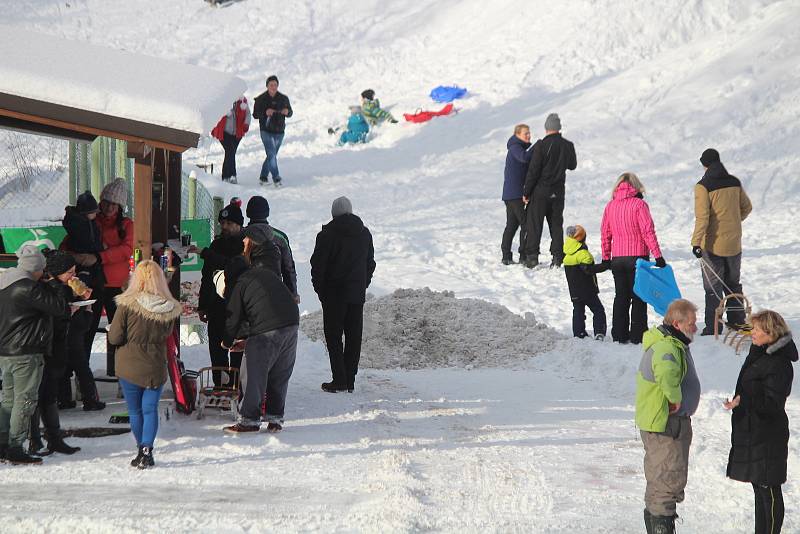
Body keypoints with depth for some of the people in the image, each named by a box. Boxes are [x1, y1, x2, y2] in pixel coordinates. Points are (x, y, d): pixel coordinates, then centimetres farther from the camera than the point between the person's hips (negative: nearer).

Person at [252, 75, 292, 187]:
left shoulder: (283, 98, 3)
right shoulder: (261, 99, -5)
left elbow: (290, 113, 9)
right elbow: (255, 114, -5)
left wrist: (287, 112, -16)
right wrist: (265, 113, -23)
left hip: (279, 132, 4)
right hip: (266, 131, -4)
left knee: (272, 155, 12)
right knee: (272, 154, -15)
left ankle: (263, 177, 25)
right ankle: (276, 178, -15)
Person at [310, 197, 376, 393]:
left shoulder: (328, 233, -9)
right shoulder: (365, 233, 8)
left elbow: (318, 264, -8)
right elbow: (370, 263, 15)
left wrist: (320, 289, 3)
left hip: (334, 294, -5)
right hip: (357, 294, 5)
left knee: (333, 336, 0)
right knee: (354, 336, 8)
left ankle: (339, 380, -6)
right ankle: (350, 381, 8)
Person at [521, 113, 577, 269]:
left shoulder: (541, 146, -14)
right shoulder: (568, 146, 0)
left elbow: (533, 170, -14)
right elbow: (573, 165, 17)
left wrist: (526, 192, -7)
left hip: (540, 191, -4)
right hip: (558, 191, 4)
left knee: (534, 223, 2)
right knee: (556, 224, 11)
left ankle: (532, 256, -3)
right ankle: (557, 257, 7)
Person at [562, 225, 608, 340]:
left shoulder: (566, 254, 5)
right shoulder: (582, 253, -19)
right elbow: (589, 269, -26)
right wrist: (606, 266, -26)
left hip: (574, 290, 6)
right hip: (587, 290, -6)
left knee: (578, 310, 13)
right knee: (598, 310, 2)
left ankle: (579, 333, 8)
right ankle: (599, 332, -9)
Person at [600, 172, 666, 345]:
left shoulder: (610, 206, 4)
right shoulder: (639, 204, -10)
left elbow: (605, 234, 7)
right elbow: (648, 231, -13)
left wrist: (606, 258, 17)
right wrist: (658, 255, -10)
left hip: (617, 258, 4)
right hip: (637, 257, -4)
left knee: (621, 297, 13)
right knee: (638, 297, 4)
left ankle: (619, 335, 13)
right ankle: (637, 335, 3)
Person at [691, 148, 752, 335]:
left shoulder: (703, 186, -14)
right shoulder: (735, 182, 3)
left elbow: (702, 217, -21)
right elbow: (747, 207, 15)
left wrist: (696, 242, -22)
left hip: (713, 244, -5)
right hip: (734, 243, 5)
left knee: (713, 287, 1)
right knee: (733, 284, 21)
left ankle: (713, 328, 0)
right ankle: (738, 321, 26)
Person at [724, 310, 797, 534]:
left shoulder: (779, 364, -19)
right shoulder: (758, 354, 10)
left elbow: (772, 402, -22)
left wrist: (742, 400, -33)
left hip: (766, 436, -10)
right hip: (750, 431, 10)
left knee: (769, 489, -3)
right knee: (759, 488, 17)